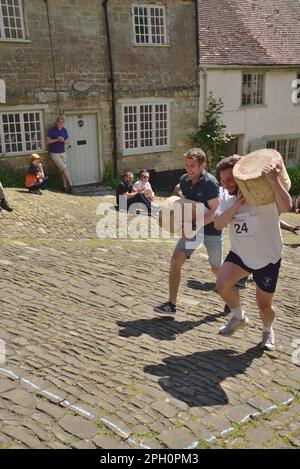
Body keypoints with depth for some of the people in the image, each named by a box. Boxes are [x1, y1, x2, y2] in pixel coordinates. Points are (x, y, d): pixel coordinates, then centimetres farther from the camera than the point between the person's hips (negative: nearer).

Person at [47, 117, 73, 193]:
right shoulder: (51, 130, -8)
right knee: (64, 168, -11)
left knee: (63, 170, 1)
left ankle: (65, 187, 2)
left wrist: (64, 141, -16)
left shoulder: (64, 130, 4)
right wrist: (57, 139, -20)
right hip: (54, 153, -4)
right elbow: (48, 141, -9)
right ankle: (70, 184, -8)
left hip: (63, 152, 4)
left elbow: (68, 142, 7)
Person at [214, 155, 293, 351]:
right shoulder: (227, 197, 0)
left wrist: (274, 180, -41)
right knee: (222, 284, -21)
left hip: (268, 257, -4)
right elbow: (218, 224, -12)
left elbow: (286, 207, -35)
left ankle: (268, 331, 41)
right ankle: (239, 317, 9)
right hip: (240, 253, 4)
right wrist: (236, 205, -23)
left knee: (264, 304, 6)